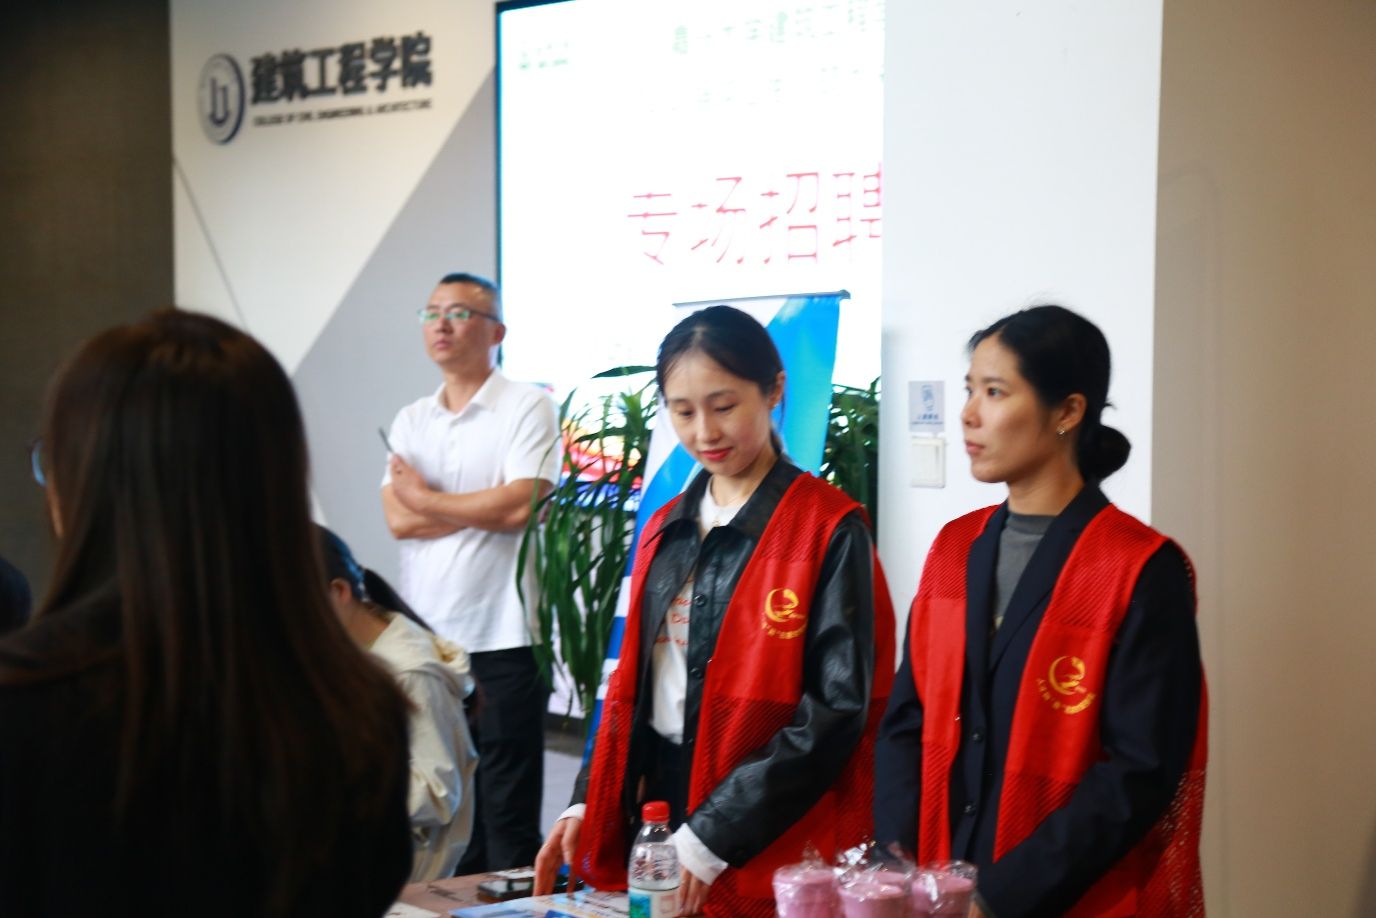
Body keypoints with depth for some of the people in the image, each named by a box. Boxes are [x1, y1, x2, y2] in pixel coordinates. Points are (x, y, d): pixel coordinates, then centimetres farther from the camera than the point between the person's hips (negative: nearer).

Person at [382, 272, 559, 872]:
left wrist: (426, 499, -4)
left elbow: (521, 506, -15)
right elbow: (398, 520, 0)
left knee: (507, 813, -1)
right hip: (426, 640, 5)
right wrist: (488, 504, -9)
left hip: (502, 637, -5)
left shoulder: (526, 408, -2)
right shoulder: (410, 421, 14)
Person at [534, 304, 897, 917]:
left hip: (770, 850, -5)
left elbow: (836, 710, -15)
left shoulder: (828, 531, -10)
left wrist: (711, 838, -19)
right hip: (653, 811, 6)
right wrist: (587, 806, 3)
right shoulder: (666, 530, 10)